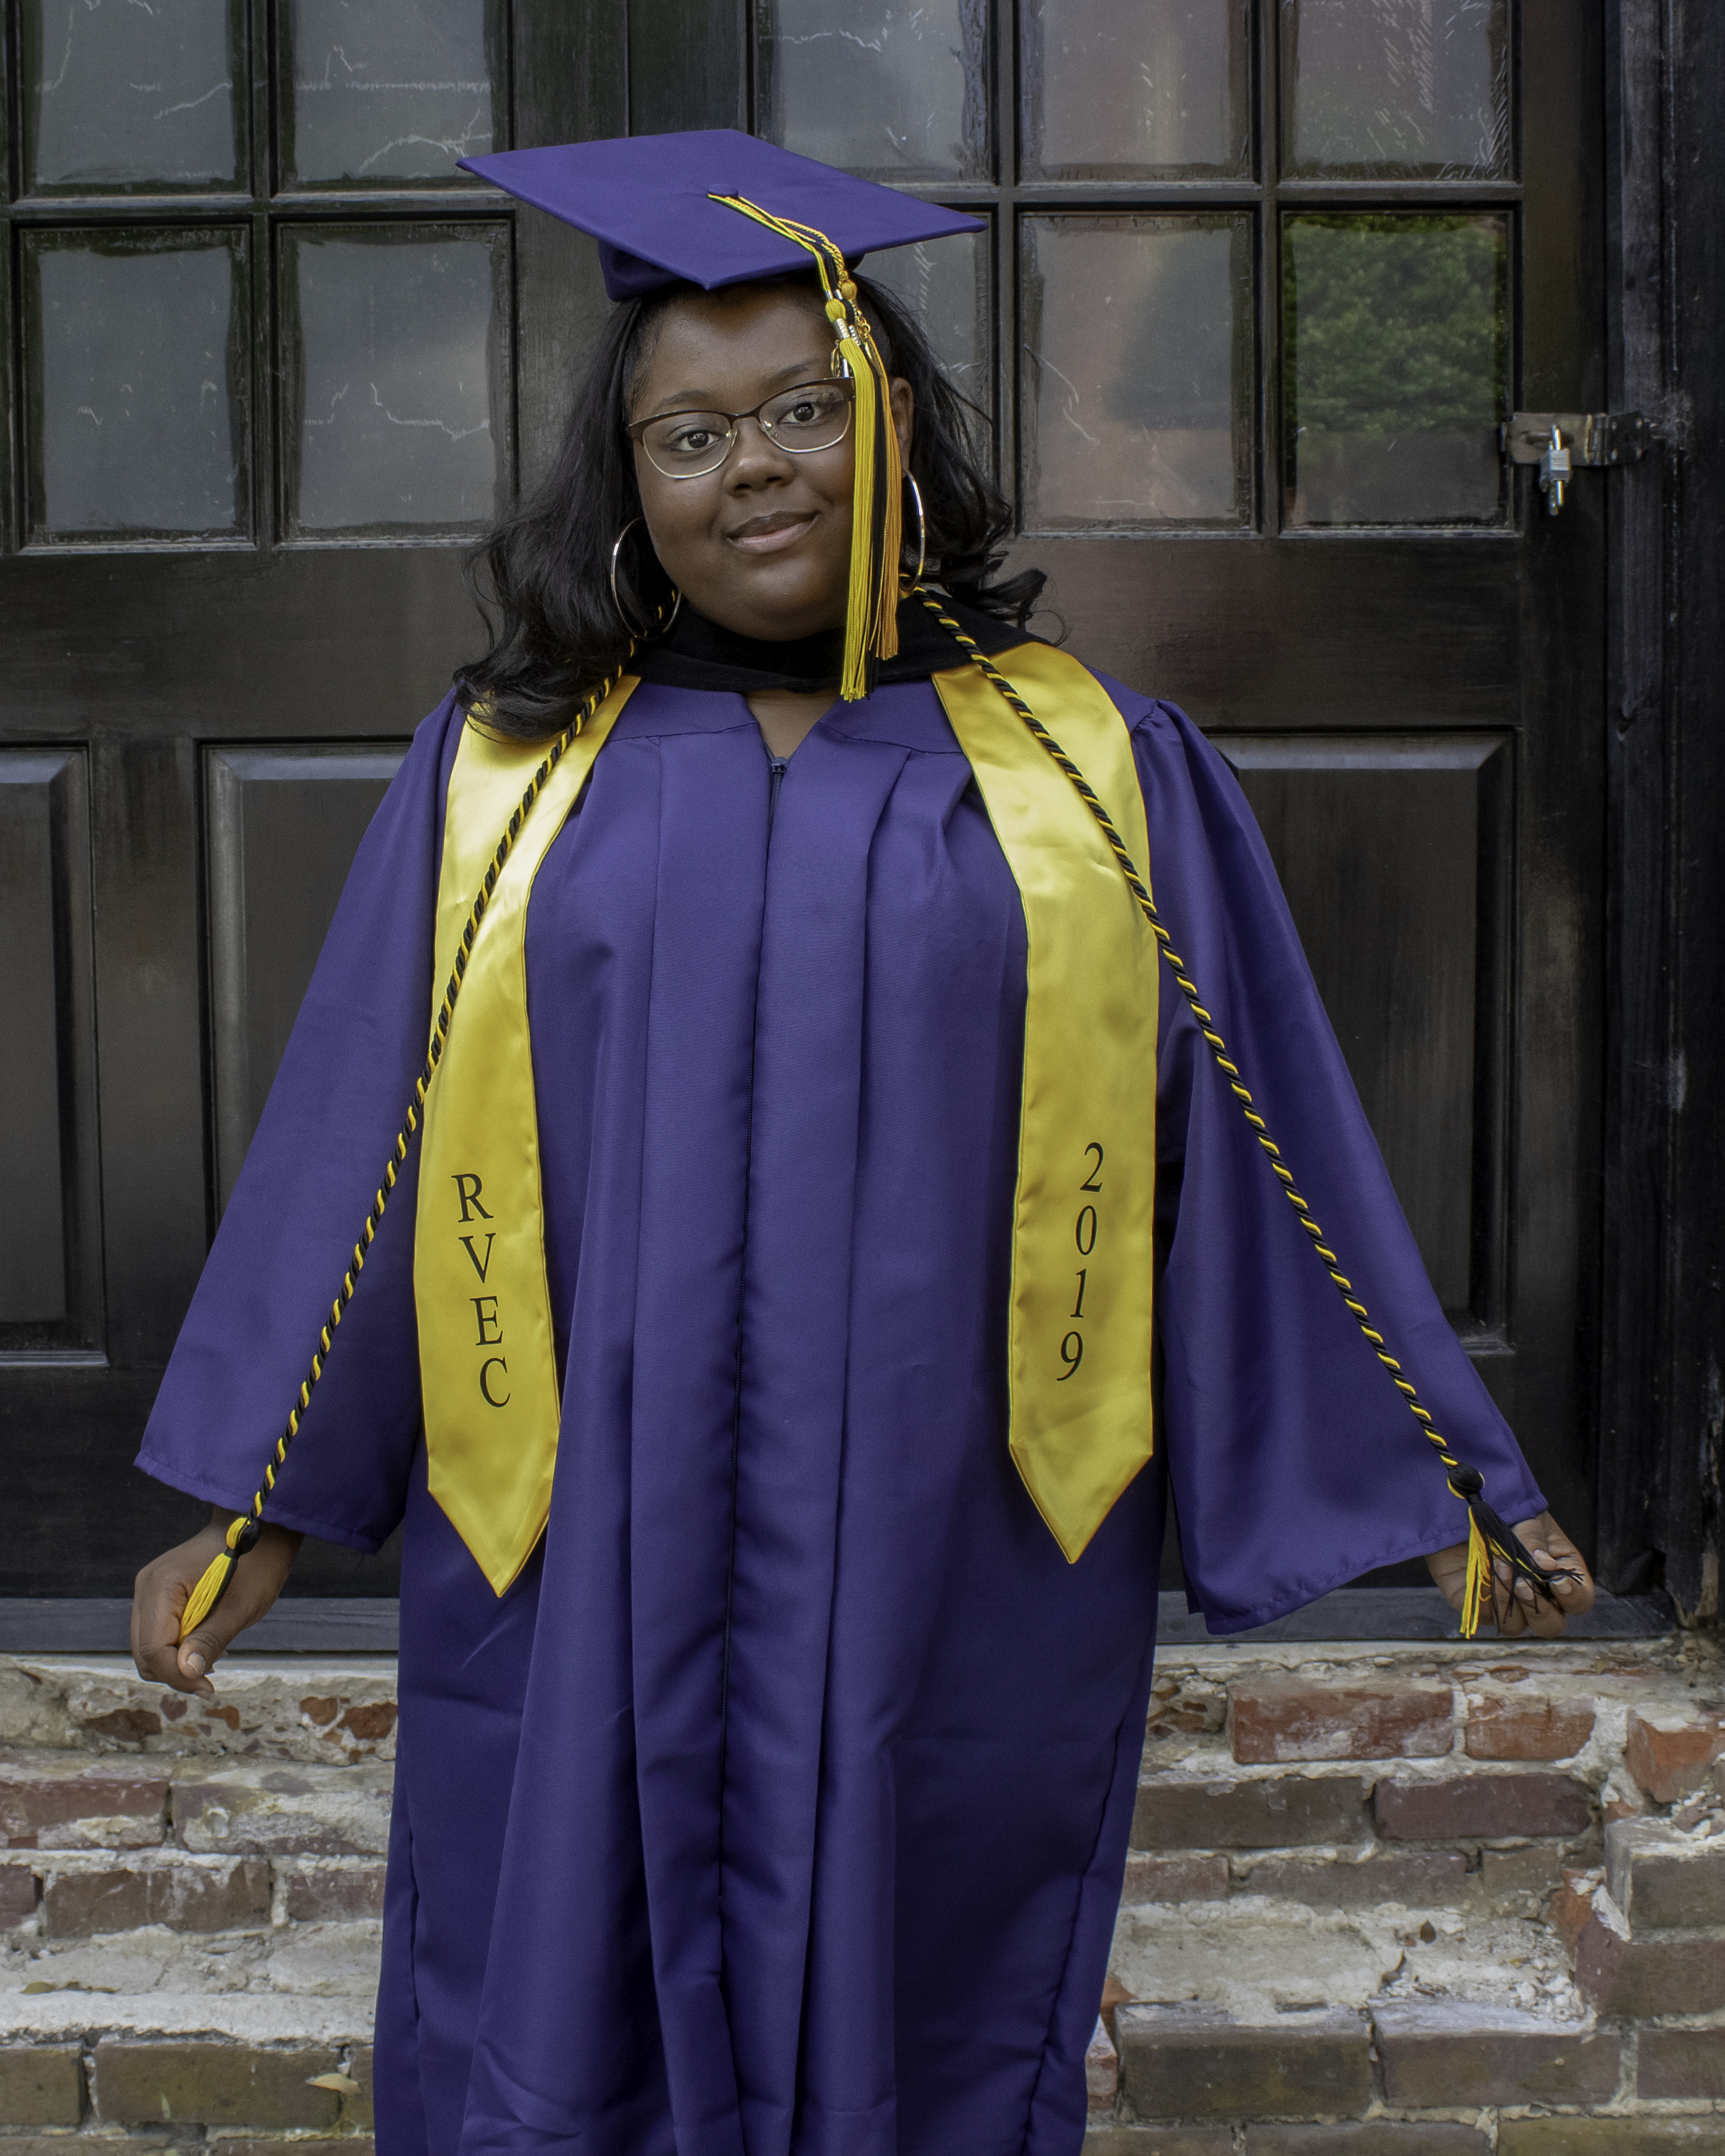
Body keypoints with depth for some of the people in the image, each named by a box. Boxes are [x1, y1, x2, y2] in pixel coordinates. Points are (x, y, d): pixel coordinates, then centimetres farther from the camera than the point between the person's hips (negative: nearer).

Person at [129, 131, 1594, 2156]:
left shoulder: (1095, 775, 0)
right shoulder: (502, 774, 2)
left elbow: (1256, 1151, 4)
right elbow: (354, 1146, 6)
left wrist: (1440, 1479, 6)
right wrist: (257, 1504, 8)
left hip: (950, 1583, 0)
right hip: (581, 1582, 1)